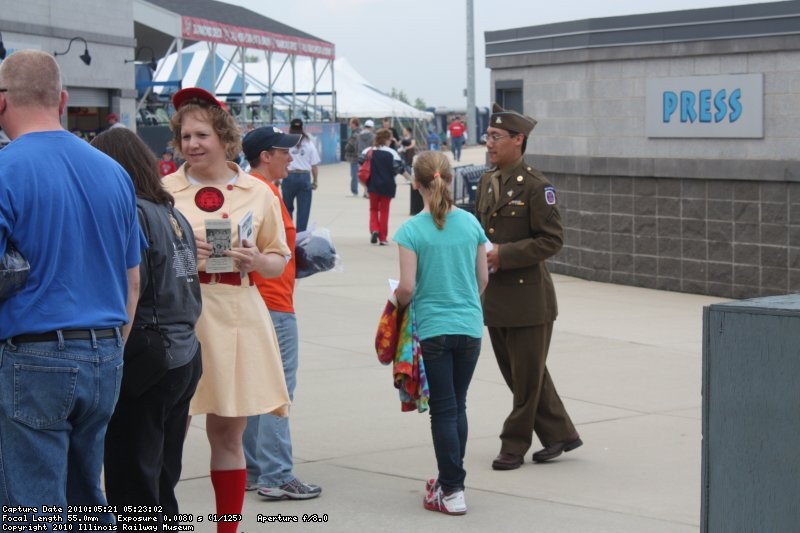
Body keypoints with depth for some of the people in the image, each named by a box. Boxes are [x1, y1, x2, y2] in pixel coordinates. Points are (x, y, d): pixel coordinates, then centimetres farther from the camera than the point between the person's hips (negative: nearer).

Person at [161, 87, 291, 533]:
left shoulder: (259, 193, 7)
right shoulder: (162, 190, 3)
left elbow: (279, 262, 14)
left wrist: (257, 261, -8)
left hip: (236, 319, 1)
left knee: (228, 434, 8)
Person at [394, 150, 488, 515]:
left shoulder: (412, 230, -12)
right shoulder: (471, 224, 0)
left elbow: (407, 287, -14)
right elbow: (483, 279, 7)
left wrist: (396, 303, 7)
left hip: (432, 330, -4)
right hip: (470, 328, 4)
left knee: (443, 410, 3)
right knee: (458, 406, 16)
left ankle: (452, 491, 4)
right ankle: (452, 480, 27)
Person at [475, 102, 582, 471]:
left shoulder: (535, 186, -13)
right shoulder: (486, 182, 10)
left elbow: (552, 239, -15)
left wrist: (503, 255, -20)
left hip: (527, 297, -8)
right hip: (494, 298, 8)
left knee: (527, 377, 4)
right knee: (515, 374, 14)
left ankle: (514, 445, 15)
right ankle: (559, 434, 26)